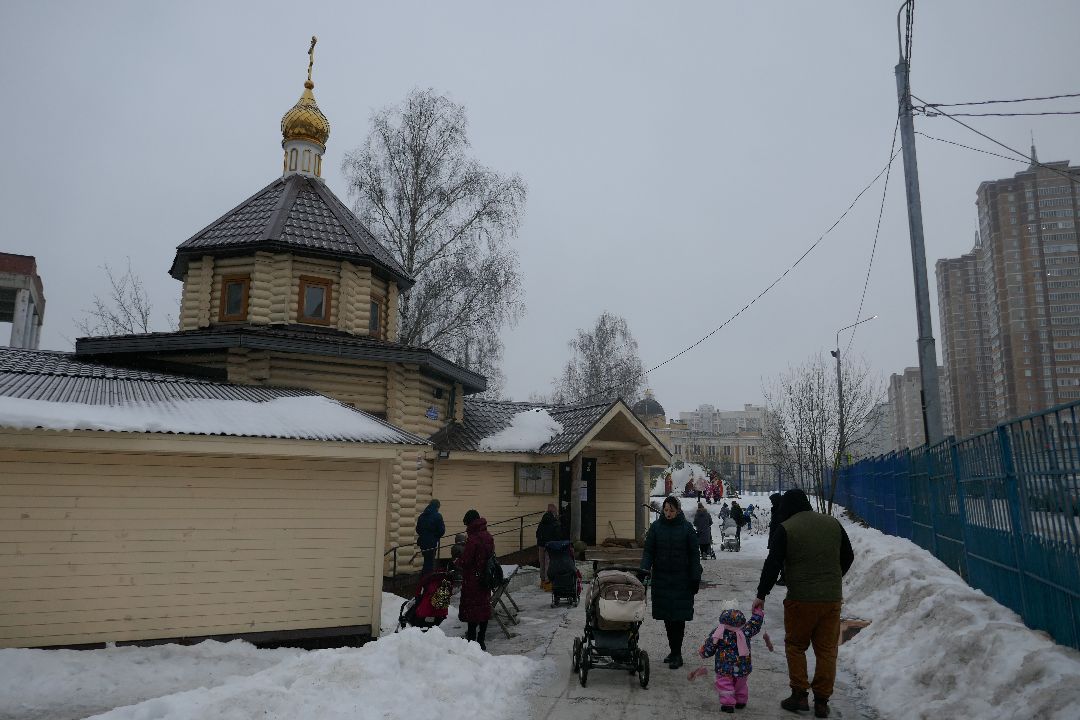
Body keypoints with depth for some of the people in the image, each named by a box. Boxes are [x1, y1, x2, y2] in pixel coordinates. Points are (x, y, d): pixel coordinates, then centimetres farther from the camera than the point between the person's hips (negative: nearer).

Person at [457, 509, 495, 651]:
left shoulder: (473, 539, -20)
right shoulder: (488, 537, 6)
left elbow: (465, 561, -20)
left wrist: (457, 561, 2)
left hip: (473, 580, -8)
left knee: (472, 609, 1)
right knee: (484, 608, 13)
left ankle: (472, 639, 5)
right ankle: (481, 641, 21)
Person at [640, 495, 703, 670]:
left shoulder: (687, 528, -3)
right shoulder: (656, 526, 1)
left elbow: (694, 555, 1)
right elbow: (648, 551, 1)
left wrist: (695, 577, -3)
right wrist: (644, 569, -12)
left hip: (681, 580, -2)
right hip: (661, 578, 2)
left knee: (679, 617, -4)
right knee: (667, 617, 8)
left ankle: (677, 654, 5)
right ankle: (674, 651, 22)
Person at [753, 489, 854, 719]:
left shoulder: (785, 529, -9)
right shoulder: (833, 523, 5)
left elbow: (772, 565, -9)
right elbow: (848, 557, 16)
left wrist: (761, 595, 0)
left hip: (801, 599, -4)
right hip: (832, 598, 4)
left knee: (795, 646, 13)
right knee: (826, 650, 11)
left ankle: (799, 695, 13)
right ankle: (821, 702, 15)